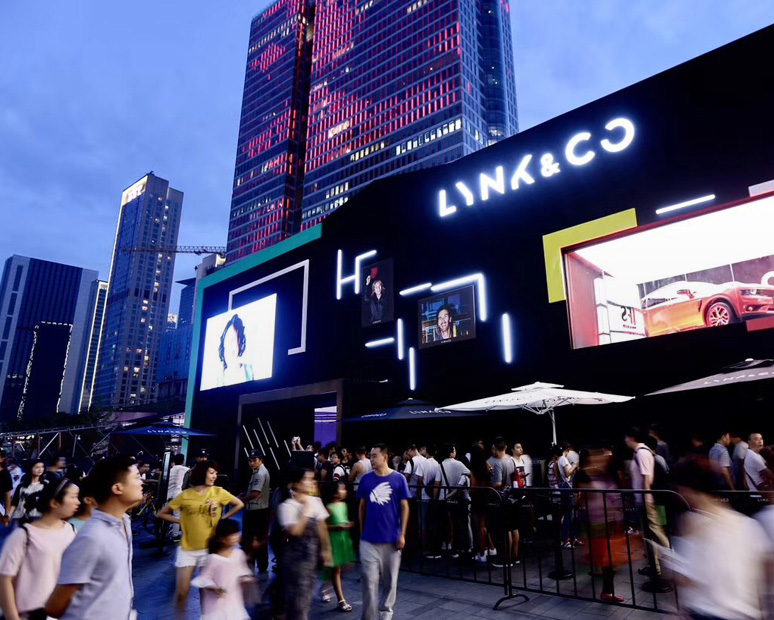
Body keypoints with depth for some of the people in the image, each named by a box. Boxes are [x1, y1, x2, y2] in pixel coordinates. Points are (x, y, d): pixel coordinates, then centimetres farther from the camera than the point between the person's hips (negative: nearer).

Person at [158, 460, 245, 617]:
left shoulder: (219, 492, -4)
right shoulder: (185, 495, -5)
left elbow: (239, 504, 6)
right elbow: (162, 514, 3)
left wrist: (222, 518, 1)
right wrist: (181, 521, -5)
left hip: (209, 547, 0)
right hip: (187, 548, 0)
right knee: (181, 593, 3)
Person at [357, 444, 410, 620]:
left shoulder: (398, 479, -7)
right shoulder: (366, 479, -2)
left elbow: (404, 507, -2)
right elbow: (362, 506, 7)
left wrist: (402, 534, -5)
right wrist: (362, 532, 7)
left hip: (391, 539, 0)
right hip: (369, 540, 1)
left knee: (390, 581, 14)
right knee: (369, 581, 3)